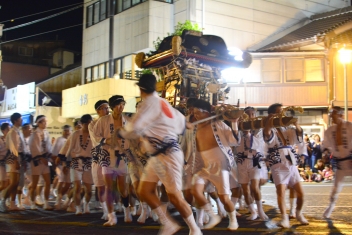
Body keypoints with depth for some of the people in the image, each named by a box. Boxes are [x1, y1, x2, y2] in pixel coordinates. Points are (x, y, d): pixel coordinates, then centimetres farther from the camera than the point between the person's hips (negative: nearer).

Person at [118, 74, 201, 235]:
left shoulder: (151, 103, -14)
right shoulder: (161, 102, 12)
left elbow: (134, 129, -21)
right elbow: (180, 121, 20)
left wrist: (121, 132, -1)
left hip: (167, 155, -10)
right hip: (156, 156, 10)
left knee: (174, 196, -7)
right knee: (144, 192, 7)